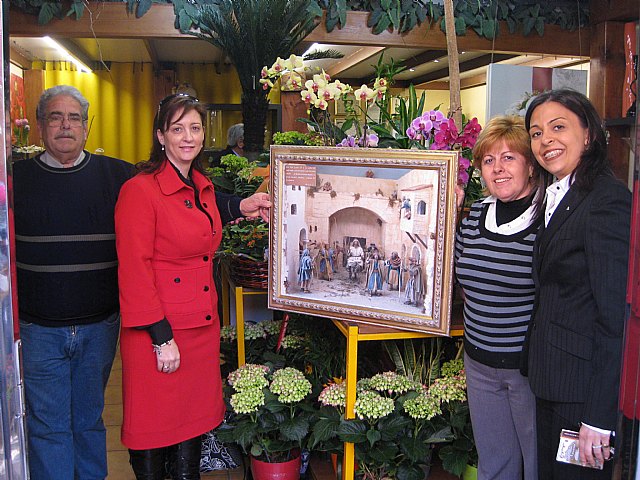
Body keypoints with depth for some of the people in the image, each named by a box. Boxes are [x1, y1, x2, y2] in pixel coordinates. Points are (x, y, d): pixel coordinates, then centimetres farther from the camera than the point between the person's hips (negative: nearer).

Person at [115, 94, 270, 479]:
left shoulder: (204, 188, 10)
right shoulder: (140, 190, -14)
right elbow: (134, 270, -17)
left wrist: (240, 207, 15)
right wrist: (162, 337, -18)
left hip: (203, 326, 7)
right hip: (157, 331, -7)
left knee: (194, 419, 17)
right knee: (154, 428, 8)